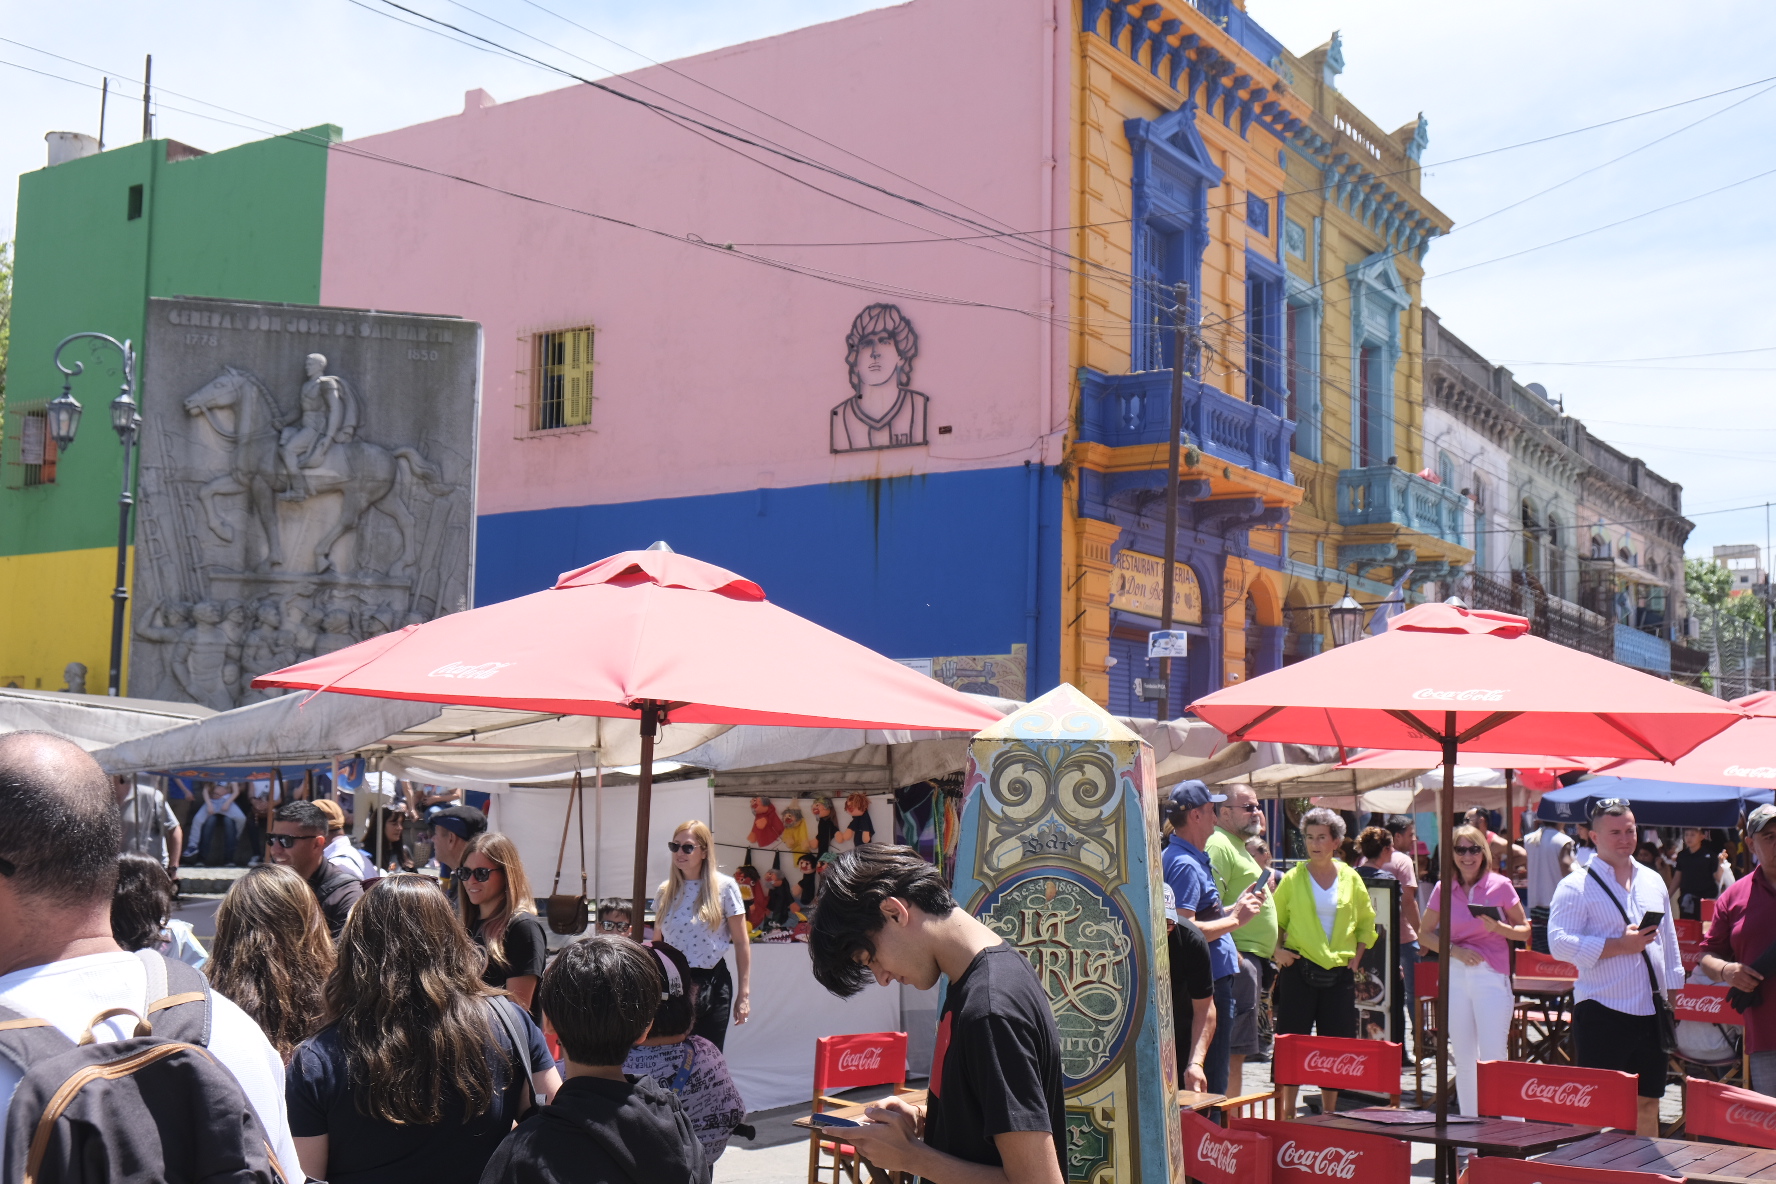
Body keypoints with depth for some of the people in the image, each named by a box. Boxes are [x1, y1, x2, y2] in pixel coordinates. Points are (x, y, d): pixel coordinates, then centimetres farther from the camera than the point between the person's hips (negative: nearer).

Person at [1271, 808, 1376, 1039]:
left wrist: (1357, 956, 8)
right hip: (1299, 970, -2)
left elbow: (1366, 921, 18)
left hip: (1340, 973, 2)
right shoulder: (1293, 878, 0)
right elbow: (1275, 920, 9)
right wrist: (1277, 949, -5)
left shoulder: (1350, 878, 6)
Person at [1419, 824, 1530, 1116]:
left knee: (1493, 1058, -9)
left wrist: (1500, 928, -16)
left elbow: (1524, 930, 4)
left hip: (1492, 974, -3)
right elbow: (1425, 934, 10)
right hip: (1454, 974, 3)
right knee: (1463, 1060, 9)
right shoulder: (1443, 889, 6)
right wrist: (1454, 950, -6)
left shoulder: (1500, 886, -1)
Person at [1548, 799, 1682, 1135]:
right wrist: (1619, 946, -20)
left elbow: (1669, 941, 21)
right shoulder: (1576, 886, -6)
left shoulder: (1653, 881, 14)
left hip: (1651, 1010, 6)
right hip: (1602, 1011, -6)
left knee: (1648, 1102, 12)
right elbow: (1560, 943, -16)